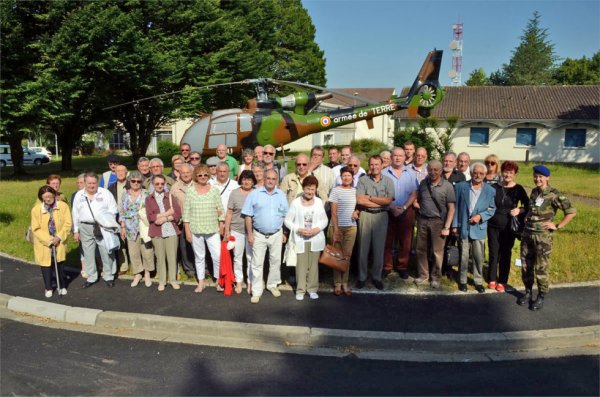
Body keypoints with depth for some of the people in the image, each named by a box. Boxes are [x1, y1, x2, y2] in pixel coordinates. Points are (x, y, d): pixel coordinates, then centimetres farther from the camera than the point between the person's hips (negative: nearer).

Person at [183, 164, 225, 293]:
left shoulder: (214, 190, 0)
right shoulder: (190, 191, -1)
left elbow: (220, 210, 3)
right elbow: (186, 213, 0)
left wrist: (221, 226, 0)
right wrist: (187, 231, -3)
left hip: (213, 229, 0)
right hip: (196, 230, 0)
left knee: (218, 256, -3)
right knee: (199, 256, 11)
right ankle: (201, 282, 25)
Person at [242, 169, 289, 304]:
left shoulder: (281, 195, 2)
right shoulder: (254, 194, -6)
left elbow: (285, 216, 8)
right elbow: (248, 216, -5)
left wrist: (284, 233, 5)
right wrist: (250, 234, -8)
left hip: (276, 234, 3)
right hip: (259, 234, -2)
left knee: (275, 261, 14)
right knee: (257, 263, 2)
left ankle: (272, 285, 32)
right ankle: (257, 291, 11)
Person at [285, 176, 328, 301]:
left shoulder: (319, 202, 0)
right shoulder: (295, 202, -6)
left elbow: (324, 220, 5)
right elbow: (287, 220, -4)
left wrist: (317, 229, -13)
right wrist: (299, 230, -17)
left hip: (315, 239, 2)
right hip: (300, 240, -2)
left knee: (313, 265, 9)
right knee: (301, 266, 2)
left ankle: (312, 289, 23)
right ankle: (300, 290, 16)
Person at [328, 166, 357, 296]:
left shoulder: (355, 190, 7)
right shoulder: (336, 190, -3)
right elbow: (333, 212, -6)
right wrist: (335, 229, -12)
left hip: (351, 226, 3)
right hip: (338, 226, -3)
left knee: (347, 255, 5)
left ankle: (345, 283, 12)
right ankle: (337, 284, 10)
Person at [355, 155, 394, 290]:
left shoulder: (388, 181, 3)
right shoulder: (363, 180, 0)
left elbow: (388, 200, -9)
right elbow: (359, 200, -11)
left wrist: (370, 198, -9)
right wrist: (381, 202, -9)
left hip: (381, 216, 1)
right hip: (365, 215, 0)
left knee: (379, 248, 7)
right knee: (363, 247, 6)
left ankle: (376, 276, 20)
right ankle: (362, 276, 17)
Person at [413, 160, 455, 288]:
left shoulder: (447, 186, -7)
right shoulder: (423, 183, 5)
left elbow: (451, 208, -7)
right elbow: (418, 199, 19)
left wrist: (447, 227, -11)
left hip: (438, 221, -3)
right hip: (422, 220, 4)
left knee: (437, 251, 4)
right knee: (421, 249, 9)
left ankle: (435, 277, 19)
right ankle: (423, 275, 23)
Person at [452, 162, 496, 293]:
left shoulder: (490, 190, 0)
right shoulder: (461, 186, -2)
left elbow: (492, 209, 4)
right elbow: (456, 206, 0)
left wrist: (480, 216, -13)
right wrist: (455, 225, -3)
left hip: (479, 228, 1)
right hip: (463, 227, 0)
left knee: (478, 257, 7)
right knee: (463, 256, 8)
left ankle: (478, 281, 22)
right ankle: (463, 281, 22)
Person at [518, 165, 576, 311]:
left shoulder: (554, 195, -12)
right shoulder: (534, 191, 8)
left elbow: (572, 212, -13)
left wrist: (557, 226, -12)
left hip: (543, 237, -6)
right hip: (527, 234, 6)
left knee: (541, 268, 3)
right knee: (525, 266, 12)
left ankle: (541, 297, 18)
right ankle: (528, 293, 28)